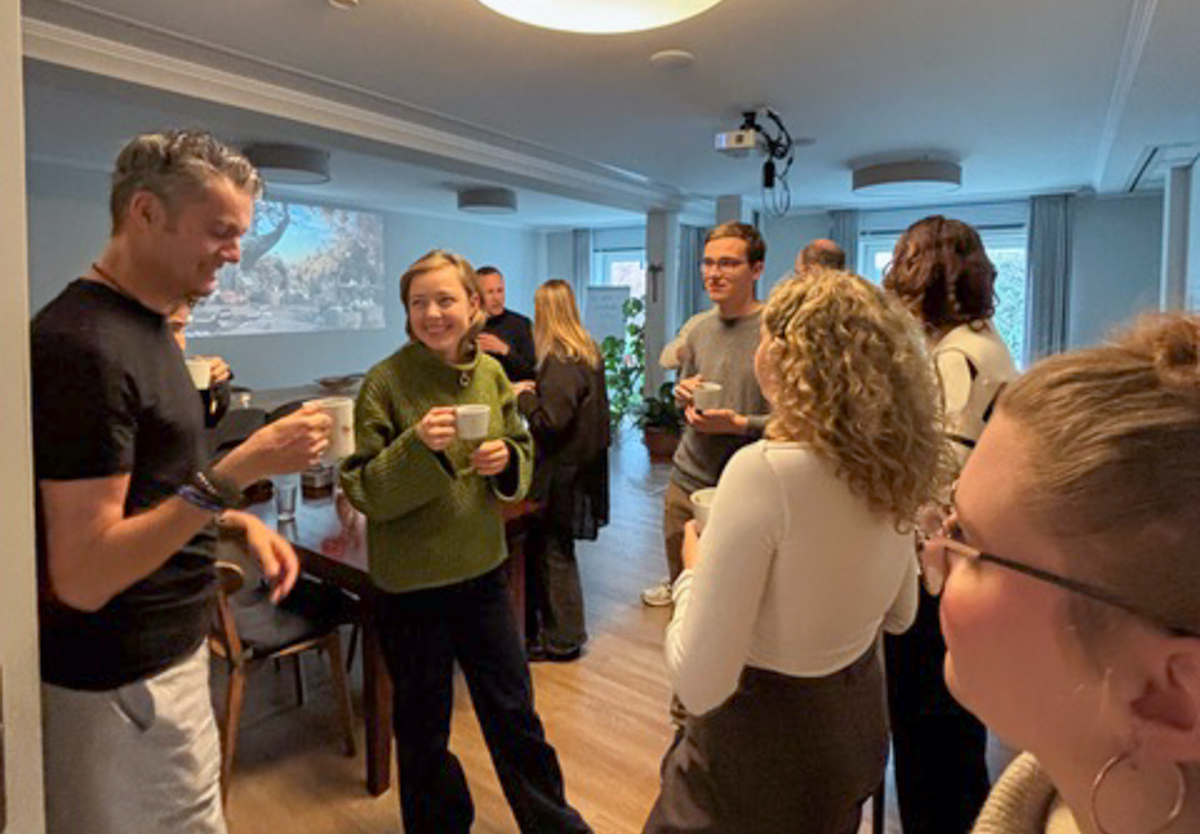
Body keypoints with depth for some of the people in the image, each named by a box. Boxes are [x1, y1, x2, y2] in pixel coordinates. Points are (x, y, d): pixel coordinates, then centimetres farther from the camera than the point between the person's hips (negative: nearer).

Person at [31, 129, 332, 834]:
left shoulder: (140, 324, 8)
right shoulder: (86, 345, -23)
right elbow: (82, 577, -25)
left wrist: (239, 521, 3)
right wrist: (237, 472, -32)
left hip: (164, 654, 9)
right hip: (124, 687, -9)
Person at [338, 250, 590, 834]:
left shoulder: (491, 373, 0)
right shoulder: (384, 383, -13)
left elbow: (524, 456, 9)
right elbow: (363, 491, -13)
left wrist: (506, 460, -13)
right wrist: (418, 445, -28)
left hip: (482, 568, 4)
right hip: (410, 582, -3)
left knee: (514, 712, 18)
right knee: (423, 728, 15)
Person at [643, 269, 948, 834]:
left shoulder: (764, 471, -30)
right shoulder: (895, 469, -7)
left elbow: (699, 686, -27)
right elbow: (900, 614, 11)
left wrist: (693, 569, -12)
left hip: (761, 751, -6)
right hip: (857, 729, 7)